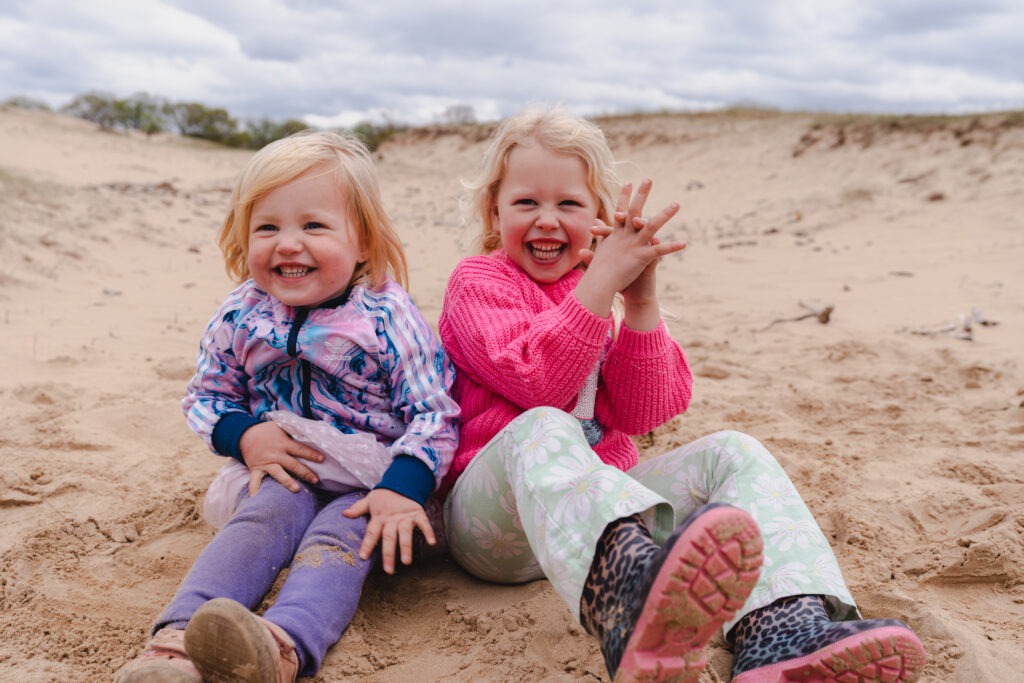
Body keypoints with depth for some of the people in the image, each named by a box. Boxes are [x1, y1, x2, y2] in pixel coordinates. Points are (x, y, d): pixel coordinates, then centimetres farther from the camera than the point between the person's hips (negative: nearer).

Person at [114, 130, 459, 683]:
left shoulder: (387, 317, -11)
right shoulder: (240, 317, 0)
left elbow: (433, 413, -11)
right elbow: (206, 395, 13)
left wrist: (403, 487, -26)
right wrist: (245, 434, -9)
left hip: (372, 480, -2)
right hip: (284, 471, 3)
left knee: (338, 535, -30)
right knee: (264, 517, -27)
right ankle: (179, 636, -48)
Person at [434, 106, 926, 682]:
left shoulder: (607, 292, 16)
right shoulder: (478, 282, 4)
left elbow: (644, 414, 1)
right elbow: (538, 386, -16)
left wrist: (642, 302, -11)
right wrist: (601, 282, -22)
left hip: (605, 496, 5)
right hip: (497, 515, -5)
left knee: (732, 453, -15)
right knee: (541, 430, -38)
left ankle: (782, 630, -43)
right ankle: (633, 594, -71)